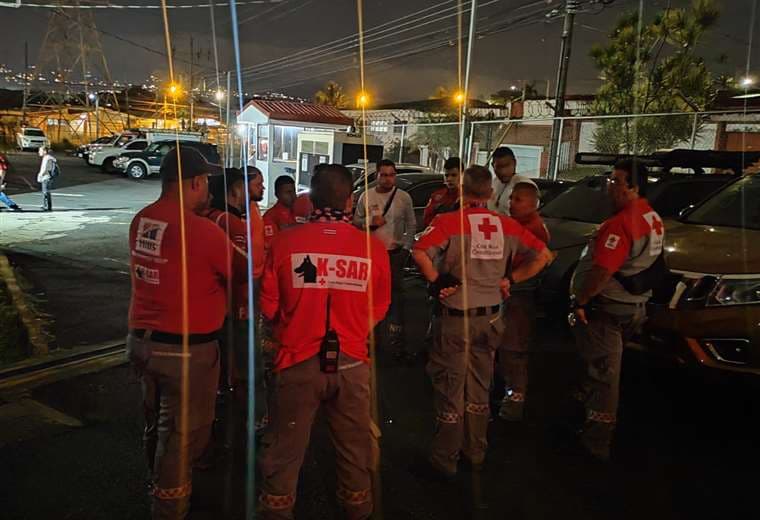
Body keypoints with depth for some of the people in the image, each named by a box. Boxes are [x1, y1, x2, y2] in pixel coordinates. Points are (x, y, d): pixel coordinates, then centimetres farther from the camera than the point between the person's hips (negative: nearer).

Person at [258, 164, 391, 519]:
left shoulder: (285, 241, -13)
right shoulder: (373, 247, -11)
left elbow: (268, 305, -2)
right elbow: (379, 308, 2)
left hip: (299, 361, -1)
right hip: (352, 361, 1)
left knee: (285, 447, 17)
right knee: (354, 444, 22)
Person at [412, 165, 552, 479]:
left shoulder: (449, 222, -14)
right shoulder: (506, 225, 0)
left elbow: (420, 252, -29)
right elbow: (542, 255, 4)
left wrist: (436, 283, -16)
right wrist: (510, 280, 5)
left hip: (456, 317, -4)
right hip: (490, 317, 4)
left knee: (450, 390, 8)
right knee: (479, 388, 19)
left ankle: (445, 461, 20)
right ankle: (475, 453, 33)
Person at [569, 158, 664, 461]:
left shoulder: (620, 223, -25)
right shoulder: (653, 218, 6)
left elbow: (602, 271, -29)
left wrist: (580, 301, -19)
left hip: (606, 308, -9)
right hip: (635, 307, 10)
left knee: (602, 373, 1)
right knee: (606, 370, 24)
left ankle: (596, 442, 14)